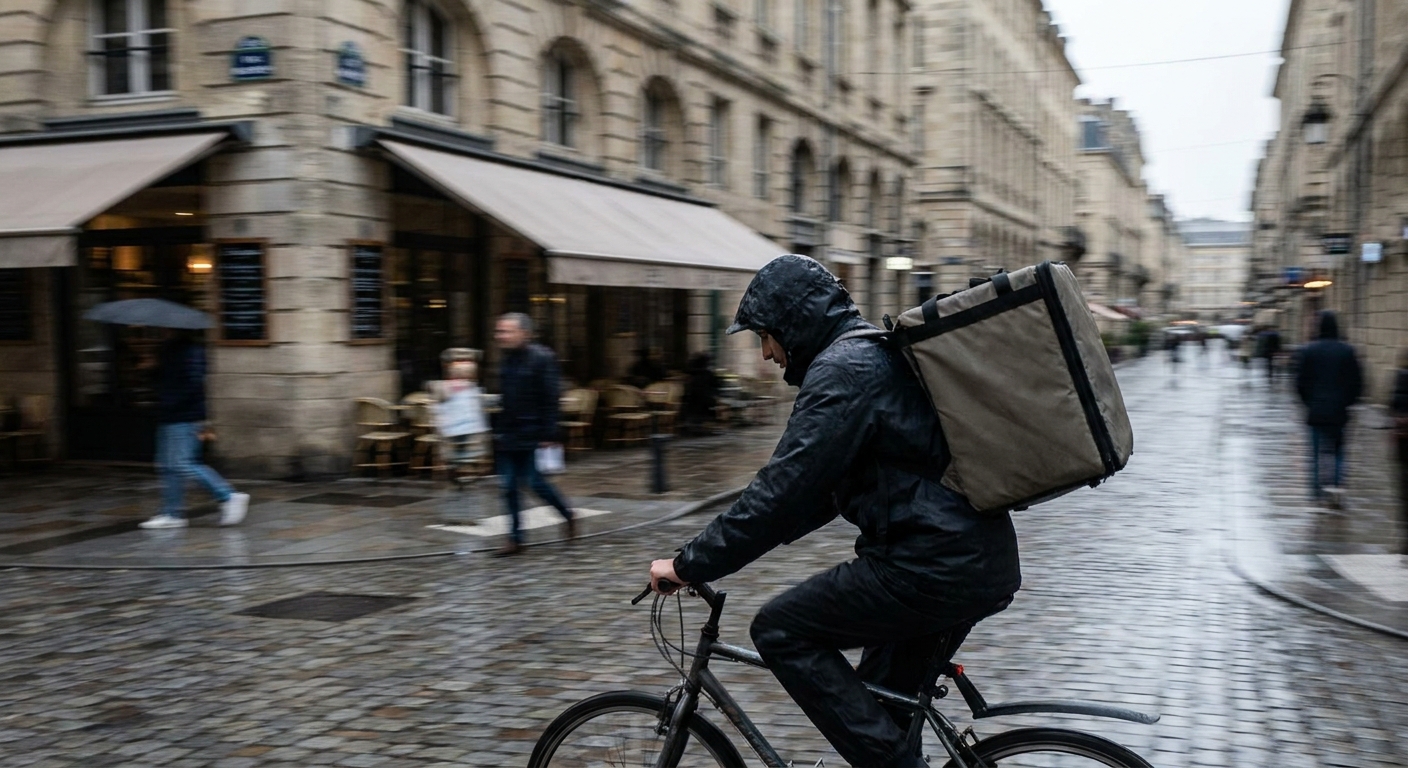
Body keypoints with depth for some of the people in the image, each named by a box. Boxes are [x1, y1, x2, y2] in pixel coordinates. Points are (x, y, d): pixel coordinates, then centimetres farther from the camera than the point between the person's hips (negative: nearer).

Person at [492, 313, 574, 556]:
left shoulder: (541, 358, -12)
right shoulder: (507, 361, 10)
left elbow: (550, 400, -14)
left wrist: (548, 435, -18)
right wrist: (498, 430, 14)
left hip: (530, 435, -7)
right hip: (507, 435, 7)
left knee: (534, 481, -2)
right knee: (509, 486, 5)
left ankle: (568, 516, 22)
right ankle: (515, 538, 12)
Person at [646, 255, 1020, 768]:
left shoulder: (843, 369, -13)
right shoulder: (873, 354, 20)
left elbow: (784, 487, -19)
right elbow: (823, 483, 26)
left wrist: (691, 564, -12)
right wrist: (736, 540, 24)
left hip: (936, 568, -10)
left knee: (779, 630, -4)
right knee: (875, 706, 21)